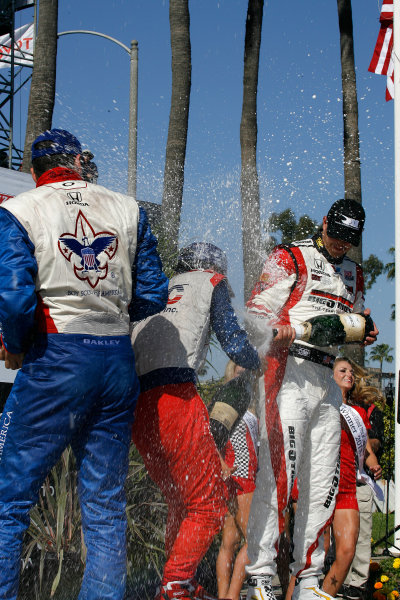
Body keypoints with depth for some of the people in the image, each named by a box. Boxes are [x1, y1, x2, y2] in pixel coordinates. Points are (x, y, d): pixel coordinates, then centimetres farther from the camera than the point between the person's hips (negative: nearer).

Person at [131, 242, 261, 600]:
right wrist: (260, 362, 27)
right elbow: (234, 344, 8)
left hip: (135, 402, 7)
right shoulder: (211, 281, 16)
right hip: (173, 397, -7)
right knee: (209, 503, -1)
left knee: (181, 502, 20)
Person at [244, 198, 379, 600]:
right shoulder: (290, 258, 3)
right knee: (278, 472, -16)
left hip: (326, 379, 7)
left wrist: (365, 334, 7)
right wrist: (280, 329, -24)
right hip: (288, 370, -7)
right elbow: (257, 310, -4)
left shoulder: (353, 275, 24)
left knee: (323, 482, 5)